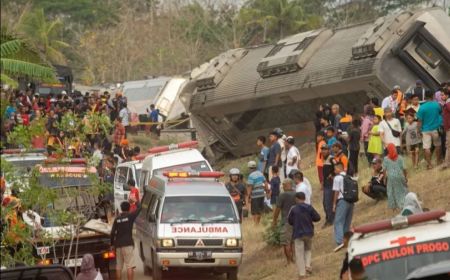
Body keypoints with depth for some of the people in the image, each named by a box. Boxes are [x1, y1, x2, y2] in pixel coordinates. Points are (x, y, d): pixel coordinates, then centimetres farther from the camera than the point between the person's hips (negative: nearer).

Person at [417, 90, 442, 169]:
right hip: (436, 129, 3)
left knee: (427, 147, 3)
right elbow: (440, 112, 16)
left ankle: (429, 164, 1)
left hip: (426, 130, -3)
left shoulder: (422, 107, -13)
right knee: (437, 145, 21)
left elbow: (419, 121, -11)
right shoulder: (436, 105, -7)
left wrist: (419, 130, -3)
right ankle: (438, 161, 32)